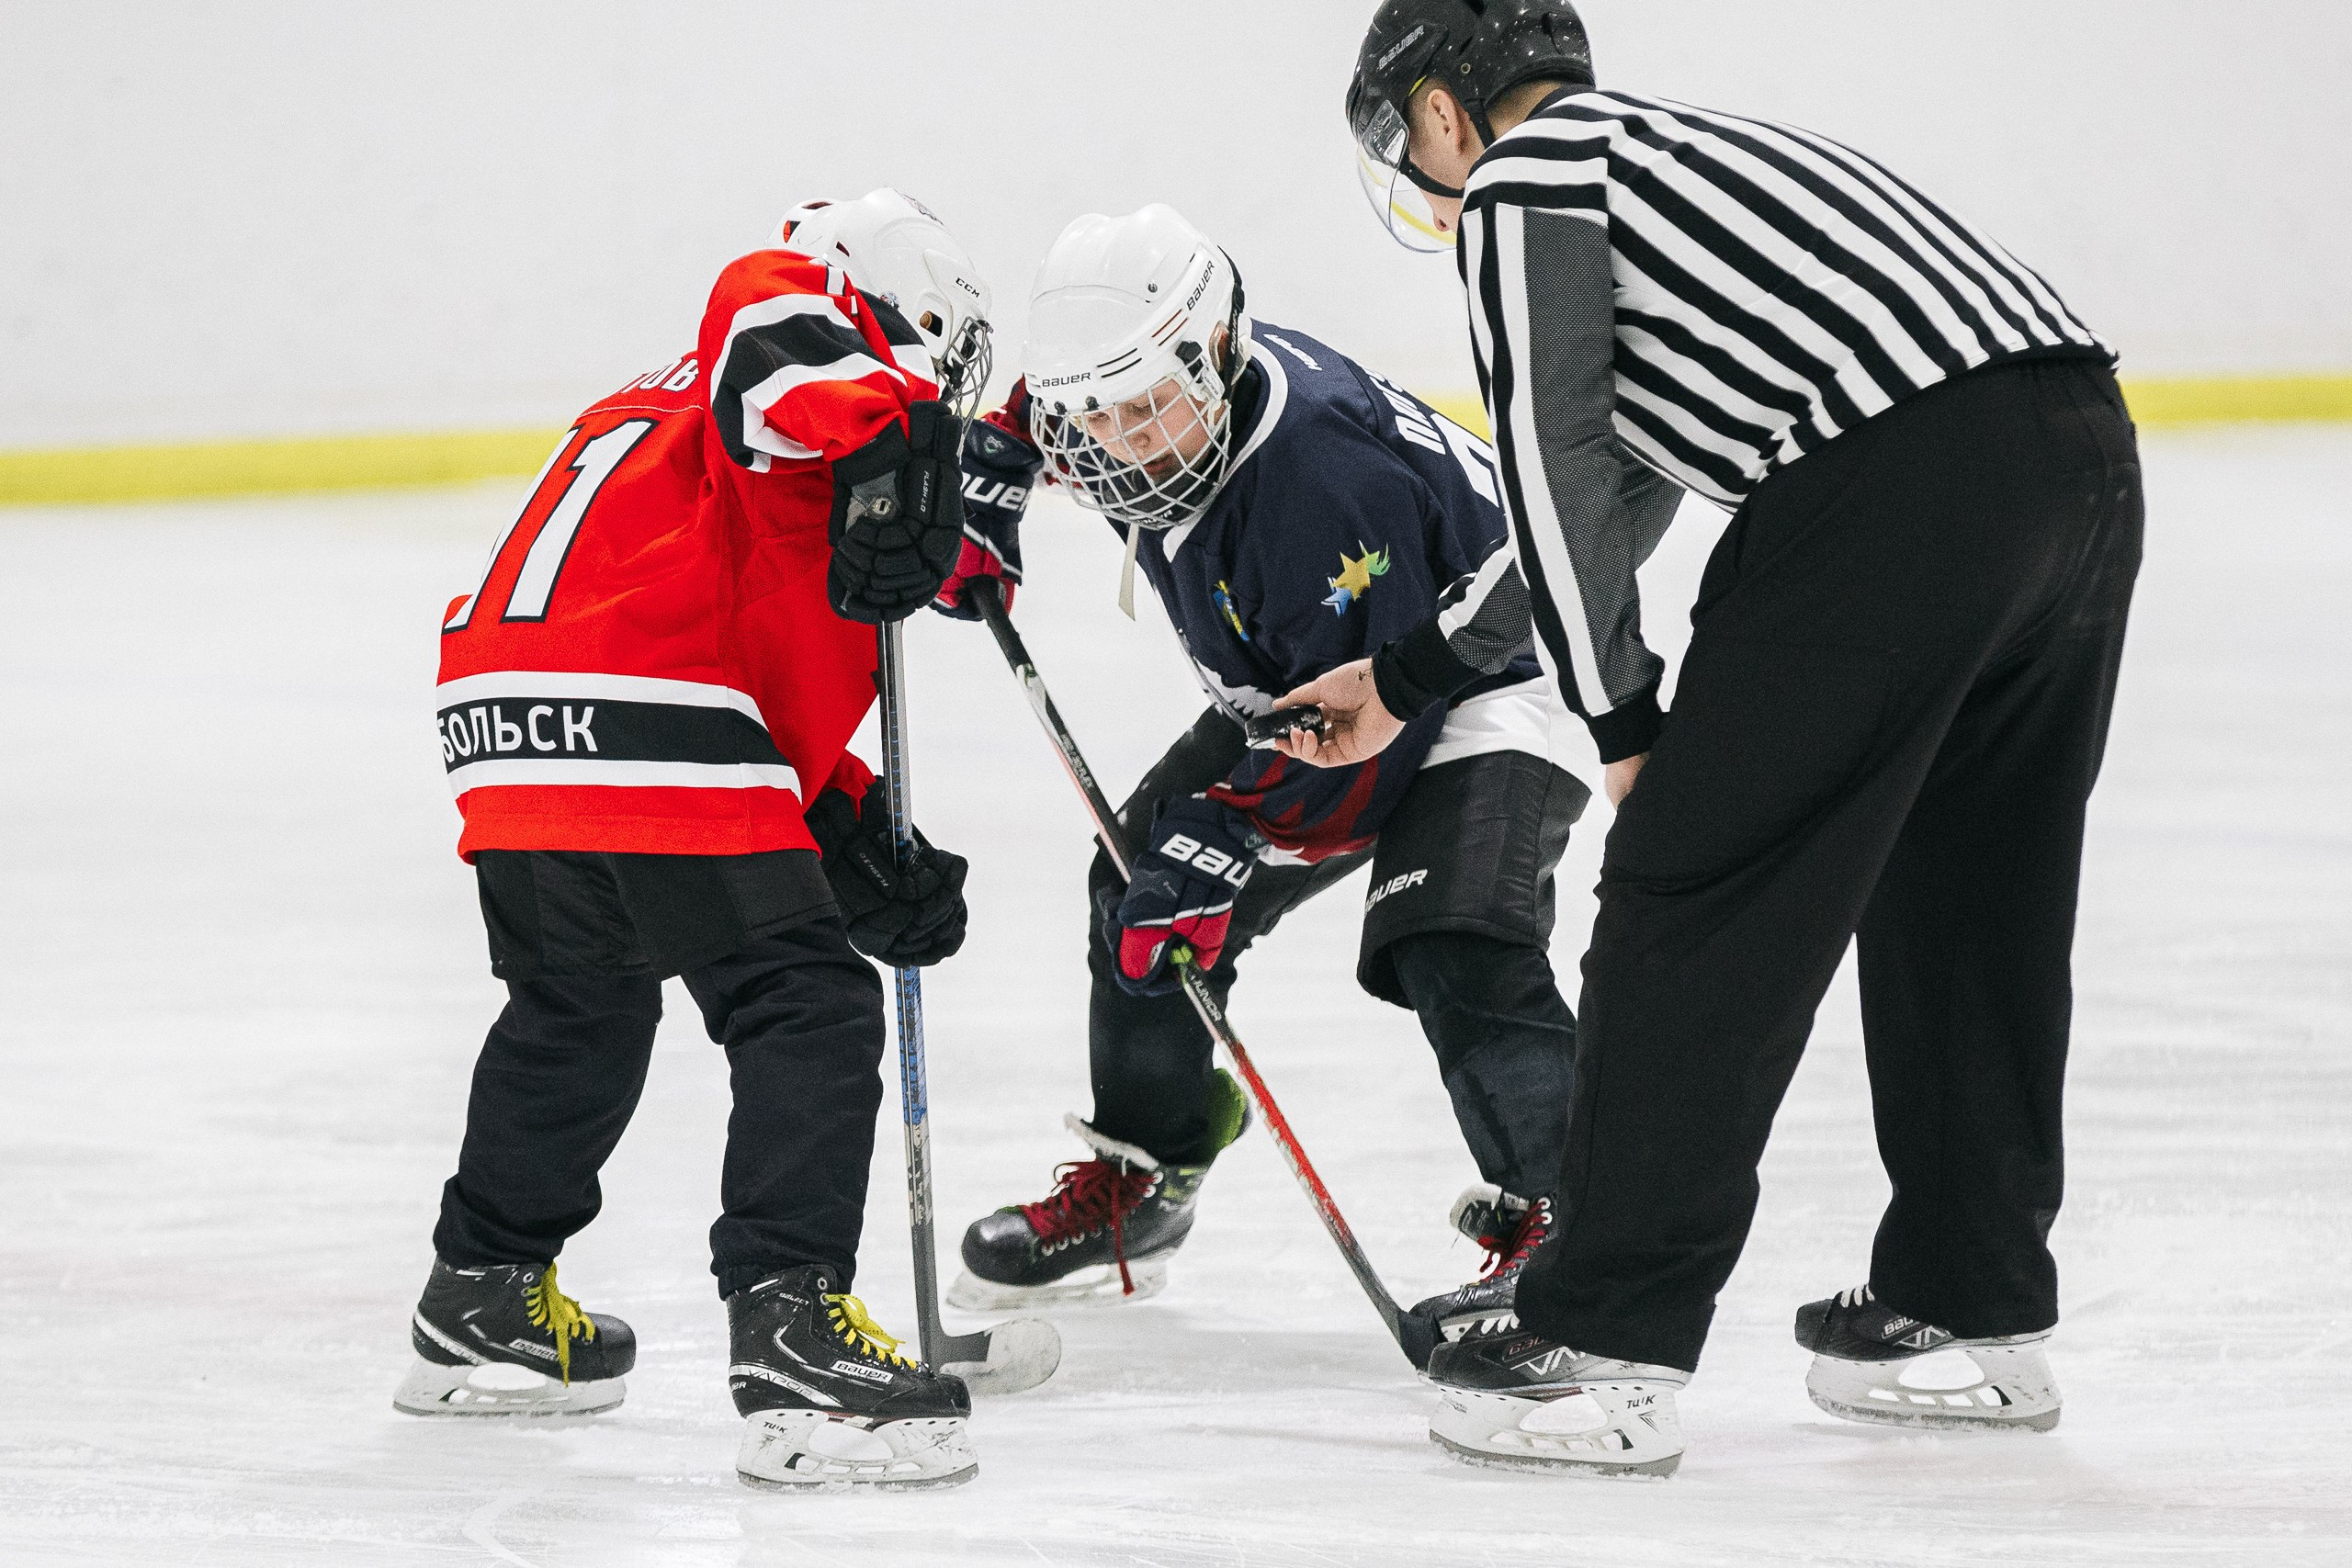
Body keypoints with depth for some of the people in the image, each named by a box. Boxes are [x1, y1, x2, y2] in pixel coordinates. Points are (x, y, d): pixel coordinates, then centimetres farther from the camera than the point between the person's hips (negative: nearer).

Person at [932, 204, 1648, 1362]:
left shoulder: (1323, 479, -39)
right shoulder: (1141, 394, -13)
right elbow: (1052, 399, 16)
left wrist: (1227, 840, -35)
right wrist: (992, 476, 0)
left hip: (1485, 689, -10)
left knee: (1452, 941, -29)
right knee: (1140, 885, 8)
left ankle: (1556, 1222, -23)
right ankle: (1135, 1189, 23)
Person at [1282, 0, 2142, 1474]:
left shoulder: (1526, 173, 9)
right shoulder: (1664, 147, 36)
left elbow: (1555, 457, -2)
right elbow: (1598, 499, 42)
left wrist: (1624, 720, 5)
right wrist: (1406, 682, 49)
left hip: (1900, 477, -9)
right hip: (2087, 445, 9)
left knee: (1697, 895, -2)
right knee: (1965, 897, 22)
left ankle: (1608, 1349, -1)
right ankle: (1970, 1314, 30)